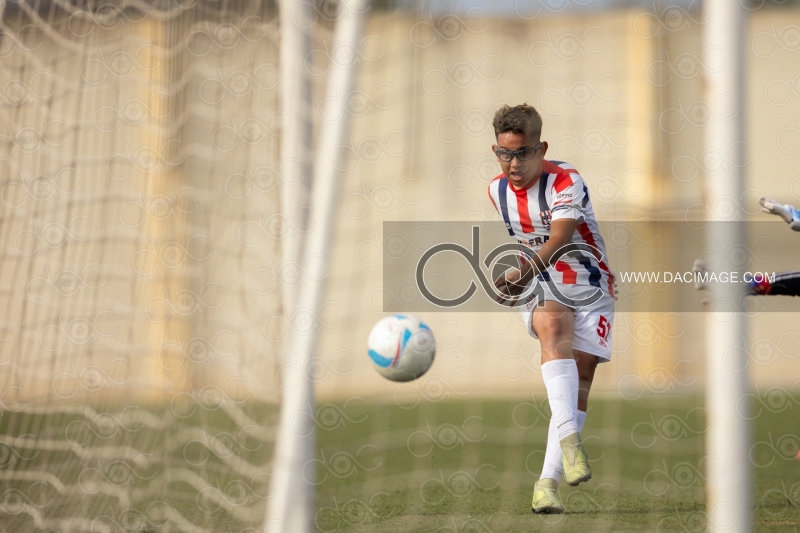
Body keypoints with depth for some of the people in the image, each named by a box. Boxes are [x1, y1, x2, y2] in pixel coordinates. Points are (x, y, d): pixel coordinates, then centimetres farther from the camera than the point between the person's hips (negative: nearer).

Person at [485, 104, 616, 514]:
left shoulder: (565, 182, -18)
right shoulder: (497, 191, 0)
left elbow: (559, 237, -36)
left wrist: (525, 271, -52)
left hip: (589, 284, -2)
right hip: (541, 288, 2)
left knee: (579, 380, -9)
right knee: (553, 327, -32)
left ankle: (548, 483, -7)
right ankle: (570, 440, -47)